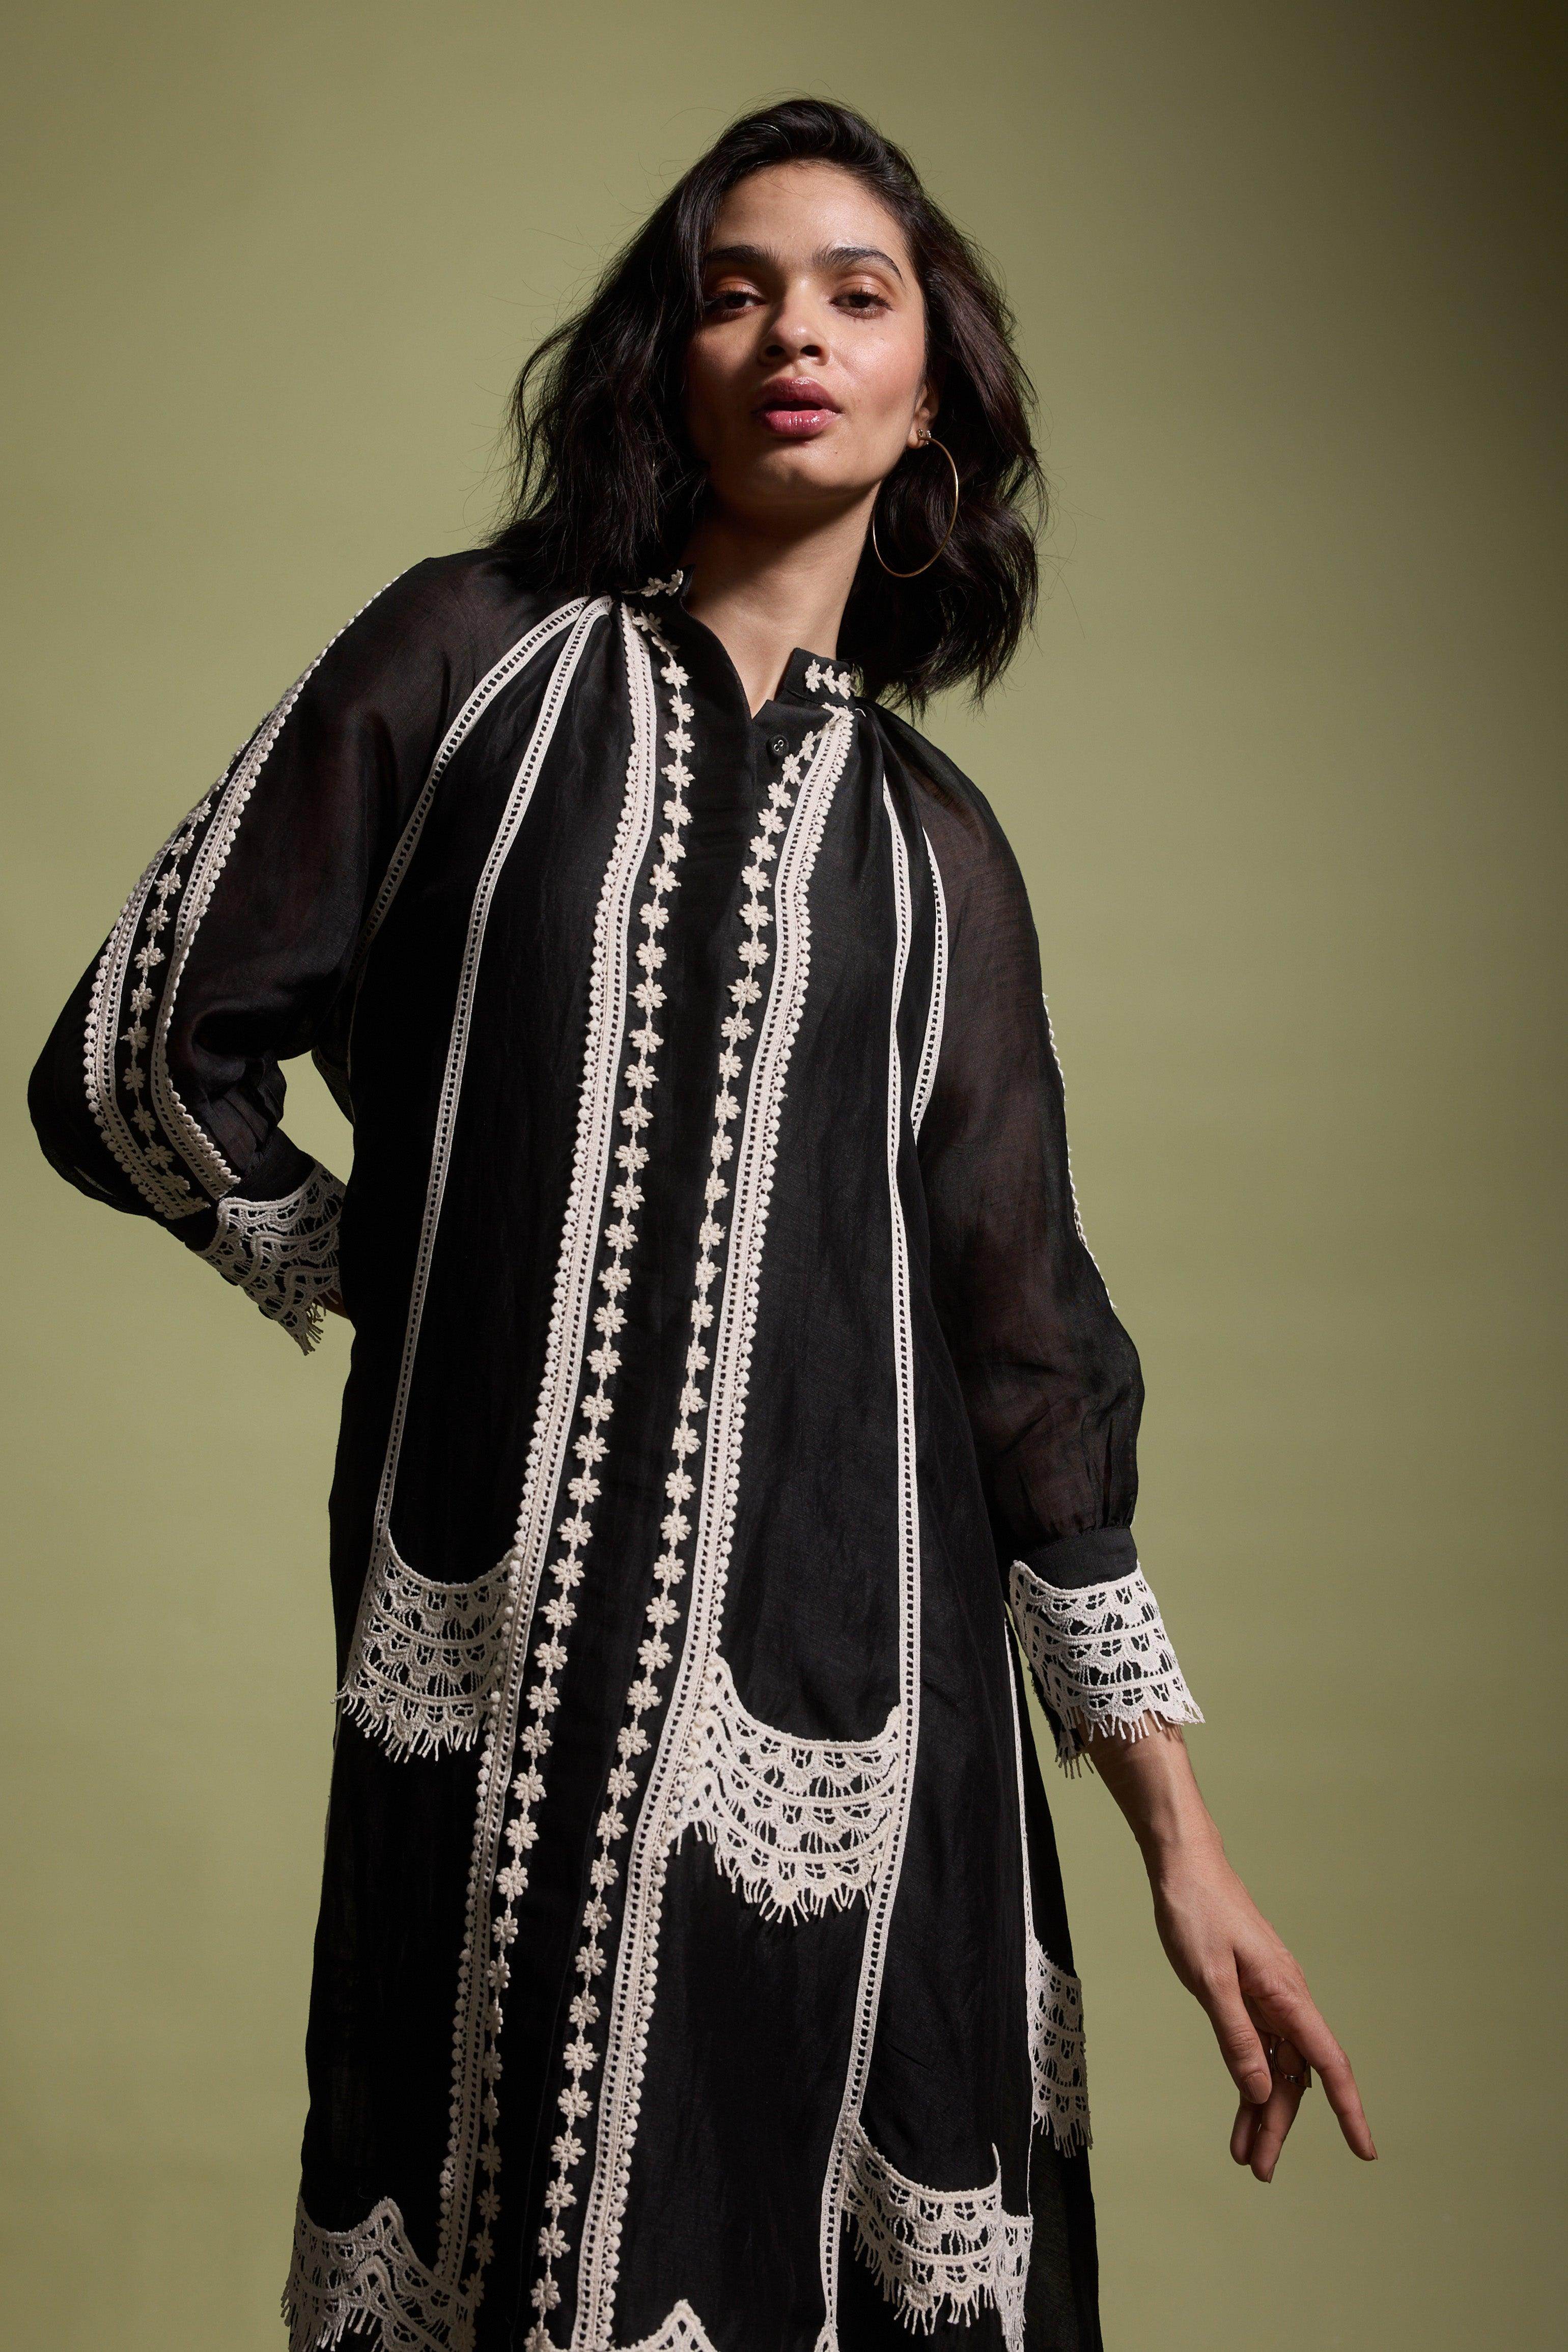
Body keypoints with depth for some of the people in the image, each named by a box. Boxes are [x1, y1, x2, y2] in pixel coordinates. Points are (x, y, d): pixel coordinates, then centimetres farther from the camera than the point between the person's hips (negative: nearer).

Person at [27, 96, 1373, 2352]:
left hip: (842, 1692, 2)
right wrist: (431, 1299, 9)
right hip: (499, 1678, -1)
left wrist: (1179, 1826, 7)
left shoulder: (934, 842, 13)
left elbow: (1022, 1324, 10)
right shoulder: (474, 657, 7)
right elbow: (137, 1064, 6)